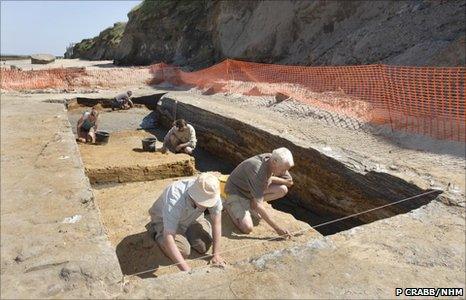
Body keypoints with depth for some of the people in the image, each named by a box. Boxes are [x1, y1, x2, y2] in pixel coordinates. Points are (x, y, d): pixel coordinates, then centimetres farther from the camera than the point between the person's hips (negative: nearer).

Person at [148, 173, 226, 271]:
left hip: (191, 218, 4)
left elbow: (217, 222, -19)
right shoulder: (174, 199, -44)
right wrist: (186, 270, -49)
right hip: (164, 220, -4)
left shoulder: (212, 193, -31)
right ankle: (157, 233, 9)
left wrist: (216, 254, -22)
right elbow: (168, 238, -46)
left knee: (203, 247, -10)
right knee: (183, 251, -19)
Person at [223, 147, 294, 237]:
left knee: (283, 190, -14)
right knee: (247, 228, -24)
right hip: (236, 191, -7)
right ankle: (229, 205, 3)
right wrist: (277, 228, -32)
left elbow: (290, 182, -2)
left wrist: (271, 179, -20)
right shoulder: (257, 171, -38)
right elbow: (258, 205, -36)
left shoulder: (275, 160, -16)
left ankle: (251, 203, 4)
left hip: (254, 189, 7)